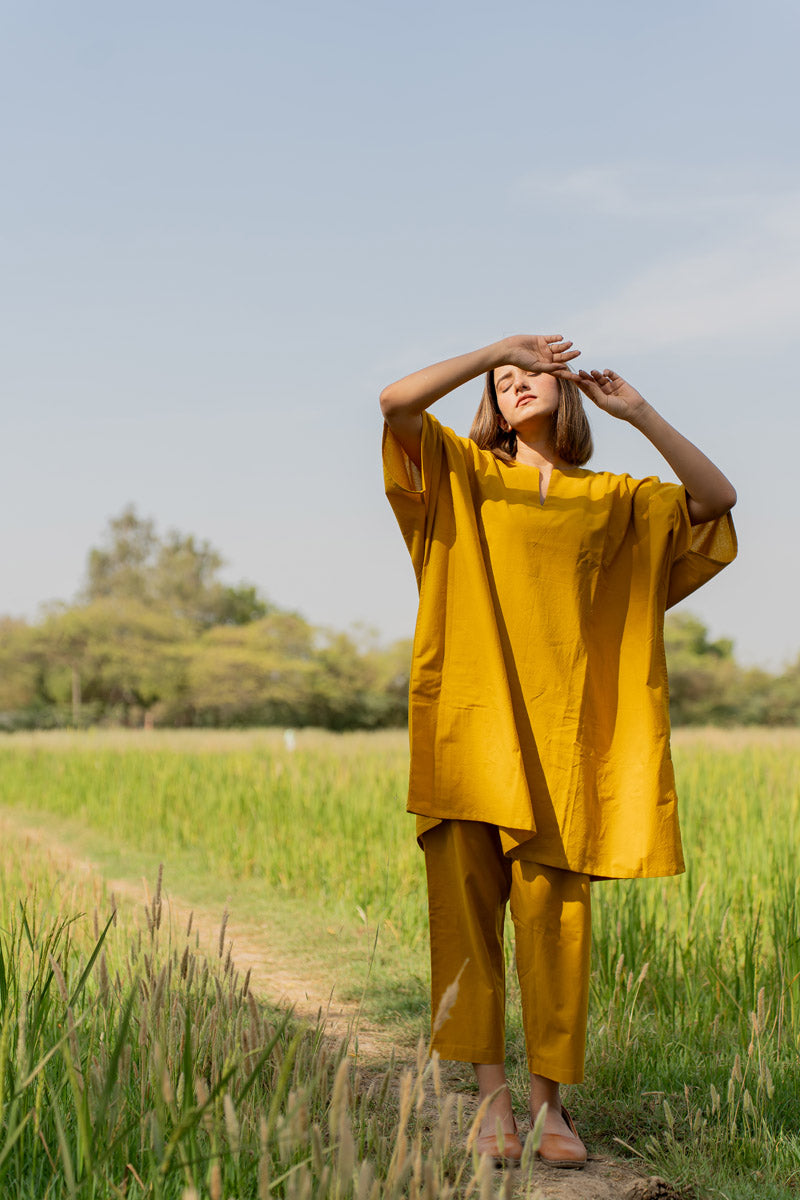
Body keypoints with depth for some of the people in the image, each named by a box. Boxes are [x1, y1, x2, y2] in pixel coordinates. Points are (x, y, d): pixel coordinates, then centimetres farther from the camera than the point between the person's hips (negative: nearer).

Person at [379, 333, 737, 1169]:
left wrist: (640, 416, 1)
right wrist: (496, 348, -3)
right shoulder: (466, 474, 13)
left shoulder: (612, 500, 17)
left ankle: (549, 1099, 7)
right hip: (472, 723, -1)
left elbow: (717, 499, 7)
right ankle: (491, 1094, 3)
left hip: (560, 732, 1)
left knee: (553, 918, -2)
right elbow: (395, 401, -3)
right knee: (465, 905, -4)